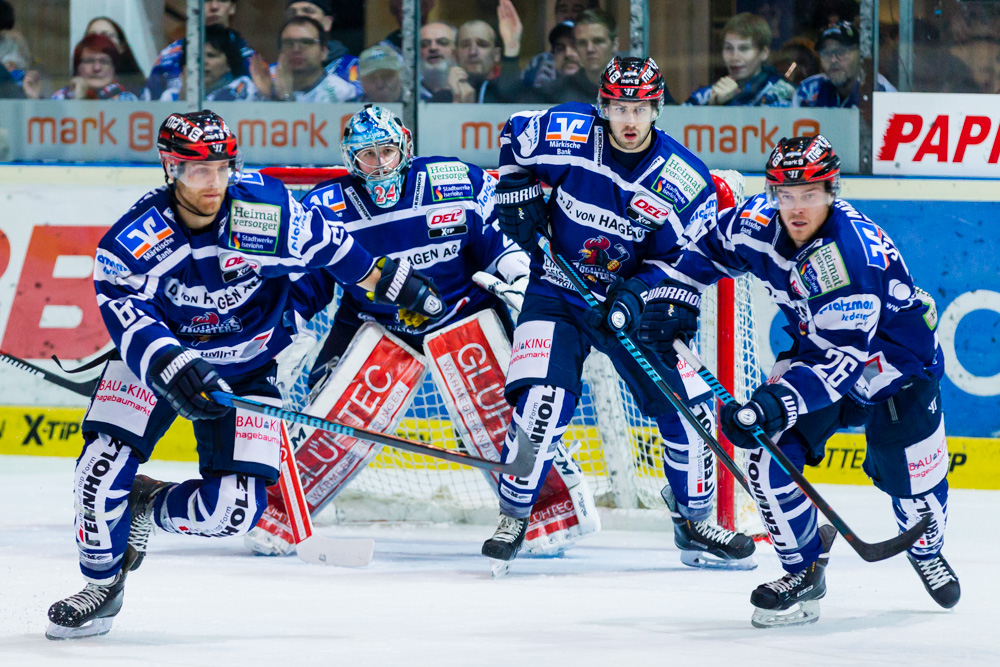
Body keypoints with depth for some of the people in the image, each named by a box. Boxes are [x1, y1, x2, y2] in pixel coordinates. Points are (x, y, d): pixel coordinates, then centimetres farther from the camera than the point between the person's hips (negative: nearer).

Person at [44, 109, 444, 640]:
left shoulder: (267, 211, -22)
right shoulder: (131, 243, -24)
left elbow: (327, 246, -5)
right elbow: (132, 325, -32)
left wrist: (396, 284, 4)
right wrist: (176, 370, -50)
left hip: (245, 369, 1)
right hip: (154, 356, -1)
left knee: (232, 510, -12)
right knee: (104, 464, -18)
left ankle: (147, 505, 19)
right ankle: (102, 585, 6)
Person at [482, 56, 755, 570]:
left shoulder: (683, 178, -12)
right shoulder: (569, 134, -14)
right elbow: (515, 134, 7)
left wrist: (638, 292, -22)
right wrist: (518, 193, -3)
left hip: (635, 300, 2)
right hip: (558, 290, -2)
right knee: (543, 398, -20)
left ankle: (694, 525, 17)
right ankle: (513, 516, 0)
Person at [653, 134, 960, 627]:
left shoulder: (853, 254, -38)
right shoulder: (760, 222, -18)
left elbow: (842, 358, -39)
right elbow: (714, 246, 7)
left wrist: (779, 400, -49)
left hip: (897, 359, -5)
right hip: (816, 347, 5)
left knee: (909, 476, 1)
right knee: (770, 452, -15)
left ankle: (927, 550, 37)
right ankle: (804, 569, 3)